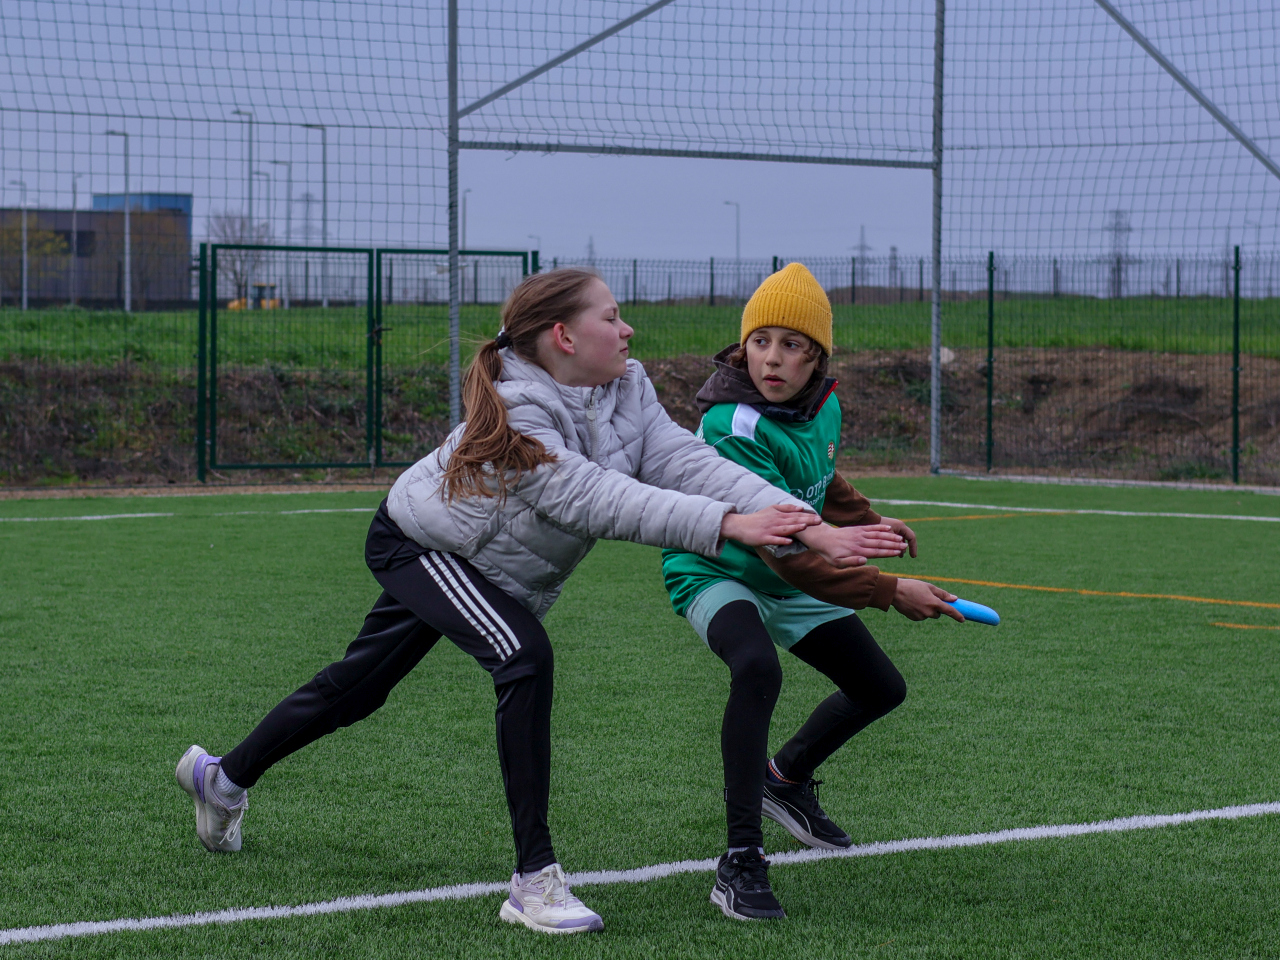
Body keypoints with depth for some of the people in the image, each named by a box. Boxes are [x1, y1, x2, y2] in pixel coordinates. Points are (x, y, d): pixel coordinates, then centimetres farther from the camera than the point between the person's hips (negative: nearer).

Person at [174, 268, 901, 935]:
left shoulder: (627, 390, -14)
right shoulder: (515, 413, -34)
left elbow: (685, 460, -26)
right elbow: (595, 499, -43)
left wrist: (808, 528, -40)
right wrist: (723, 524, -51)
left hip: (494, 570, 8)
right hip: (417, 543, -8)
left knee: (359, 687, 19)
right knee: (526, 658, -29)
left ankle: (224, 779, 41)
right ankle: (535, 879, -26)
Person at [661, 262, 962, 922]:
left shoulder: (824, 405, -8)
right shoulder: (735, 428, -33)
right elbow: (788, 552, -36)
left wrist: (869, 522, 12)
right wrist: (889, 592, -36)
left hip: (788, 586, 8)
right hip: (716, 572, -8)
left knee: (881, 688, 14)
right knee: (758, 669, -38)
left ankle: (786, 779, 41)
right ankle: (740, 862, -33)